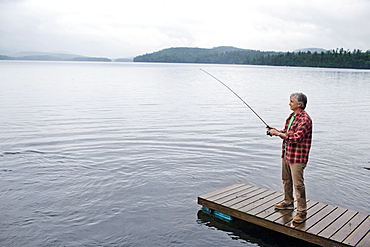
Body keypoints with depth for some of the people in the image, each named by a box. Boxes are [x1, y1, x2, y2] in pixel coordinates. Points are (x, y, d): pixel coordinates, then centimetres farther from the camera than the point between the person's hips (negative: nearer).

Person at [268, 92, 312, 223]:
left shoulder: (304, 119, -18)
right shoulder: (292, 116, 12)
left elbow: (296, 137, -26)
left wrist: (278, 133, -20)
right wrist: (276, 130, 3)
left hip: (297, 157, -10)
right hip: (286, 153, 10)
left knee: (298, 184, -6)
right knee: (286, 180, 20)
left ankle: (302, 211, 4)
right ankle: (288, 202, 37)